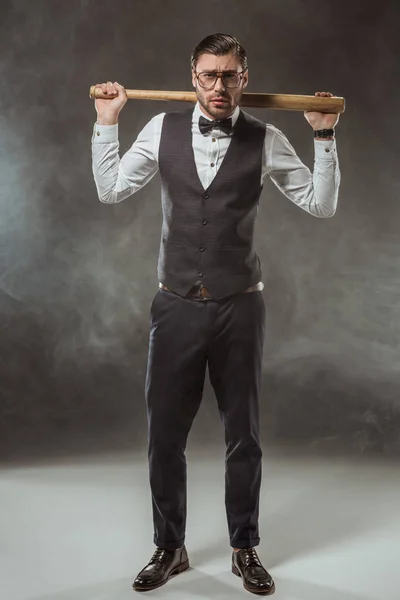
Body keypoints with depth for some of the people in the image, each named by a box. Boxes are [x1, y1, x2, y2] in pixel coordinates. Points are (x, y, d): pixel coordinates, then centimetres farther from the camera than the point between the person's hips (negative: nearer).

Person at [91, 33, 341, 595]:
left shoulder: (266, 140, -2)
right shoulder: (163, 129, 2)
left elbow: (322, 204, 0)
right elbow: (111, 190, 7)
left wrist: (324, 135, -7)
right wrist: (107, 123, 3)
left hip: (239, 306, -1)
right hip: (176, 306, 1)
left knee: (244, 434, 10)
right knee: (165, 433, 8)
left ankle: (245, 549, 30)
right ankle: (169, 548, 29)